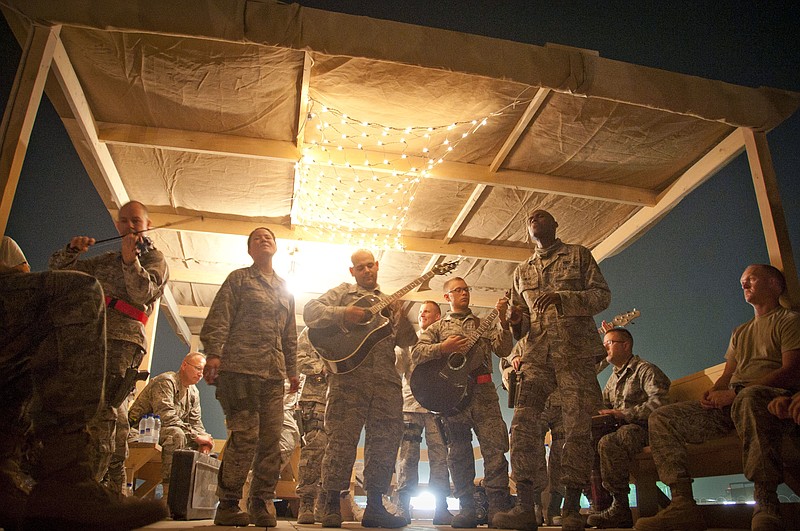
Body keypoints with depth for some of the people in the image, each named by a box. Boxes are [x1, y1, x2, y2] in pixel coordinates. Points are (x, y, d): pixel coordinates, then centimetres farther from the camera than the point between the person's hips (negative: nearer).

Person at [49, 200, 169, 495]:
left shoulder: (154, 259, 11)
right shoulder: (104, 261, 29)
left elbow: (143, 295, -7)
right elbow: (57, 271, 29)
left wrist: (130, 260, -19)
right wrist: (72, 249, 10)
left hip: (122, 338, -6)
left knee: (101, 408, -20)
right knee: (115, 414, 5)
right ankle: (114, 490, 9)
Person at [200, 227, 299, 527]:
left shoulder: (285, 290, 23)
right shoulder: (239, 279, 10)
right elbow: (219, 318, -1)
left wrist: (292, 370, 20)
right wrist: (213, 353, -13)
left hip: (274, 373, 5)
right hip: (240, 367, -5)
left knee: (271, 440, 0)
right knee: (245, 436, -10)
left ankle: (260, 503, 11)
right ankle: (228, 504, 3)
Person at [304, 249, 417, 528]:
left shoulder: (389, 303, 24)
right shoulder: (343, 292, 14)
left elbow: (408, 341, 15)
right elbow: (310, 311, -1)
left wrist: (401, 317, -4)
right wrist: (343, 314, -16)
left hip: (386, 379, 5)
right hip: (348, 373, -4)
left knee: (385, 442, 3)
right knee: (342, 439, -6)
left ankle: (375, 507, 13)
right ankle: (332, 507, 4)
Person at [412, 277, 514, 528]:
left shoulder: (483, 323, 18)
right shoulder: (438, 327, 17)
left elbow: (503, 350, 4)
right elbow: (416, 354, 3)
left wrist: (502, 321, -10)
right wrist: (443, 348, -12)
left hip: (483, 390, 0)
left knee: (494, 448, -11)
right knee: (459, 455, 3)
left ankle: (498, 508, -7)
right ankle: (467, 509, 11)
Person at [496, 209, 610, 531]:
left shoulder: (578, 255, 13)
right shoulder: (521, 271, 24)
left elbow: (603, 295, 2)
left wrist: (565, 298, -15)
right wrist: (515, 322, -2)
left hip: (576, 351, -3)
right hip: (537, 354, 3)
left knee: (577, 428, -7)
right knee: (522, 423, -13)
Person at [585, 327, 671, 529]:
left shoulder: (645, 369, -1)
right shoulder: (613, 379, 25)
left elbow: (660, 401, -18)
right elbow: (602, 407, 26)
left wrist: (625, 414, -19)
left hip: (643, 428, -8)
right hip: (623, 430, 8)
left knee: (608, 443, -35)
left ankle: (620, 508, -27)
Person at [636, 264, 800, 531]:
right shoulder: (740, 332, 32)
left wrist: (734, 393, -17)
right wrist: (712, 393, 0)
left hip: (771, 398, -7)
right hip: (729, 406, 7)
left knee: (750, 397, -44)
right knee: (661, 417, -12)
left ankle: (766, 507, -43)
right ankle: (683, 504, -23)